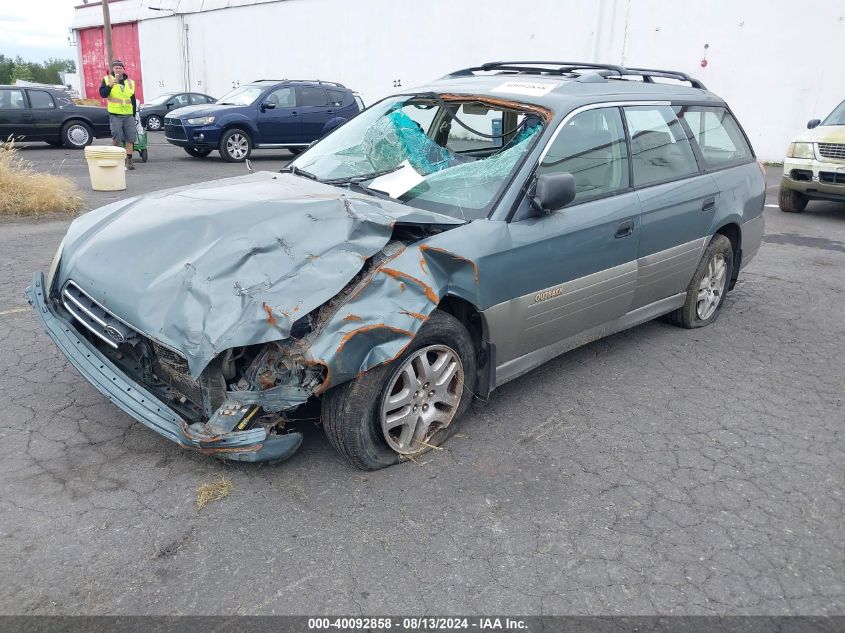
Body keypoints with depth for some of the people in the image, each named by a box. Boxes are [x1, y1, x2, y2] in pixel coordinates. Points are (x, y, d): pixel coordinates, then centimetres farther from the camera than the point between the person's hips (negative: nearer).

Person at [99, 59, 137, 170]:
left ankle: (129, 160, 5)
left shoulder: (130, 82, 14)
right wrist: (110, 85, -19)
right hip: (115, 115, -3)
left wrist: (134, 114, 12)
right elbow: (103, 94, -7)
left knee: (130, 138, 0)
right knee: (116, 138, -5)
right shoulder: (107, 80, 5)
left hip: (129, 115, 3)